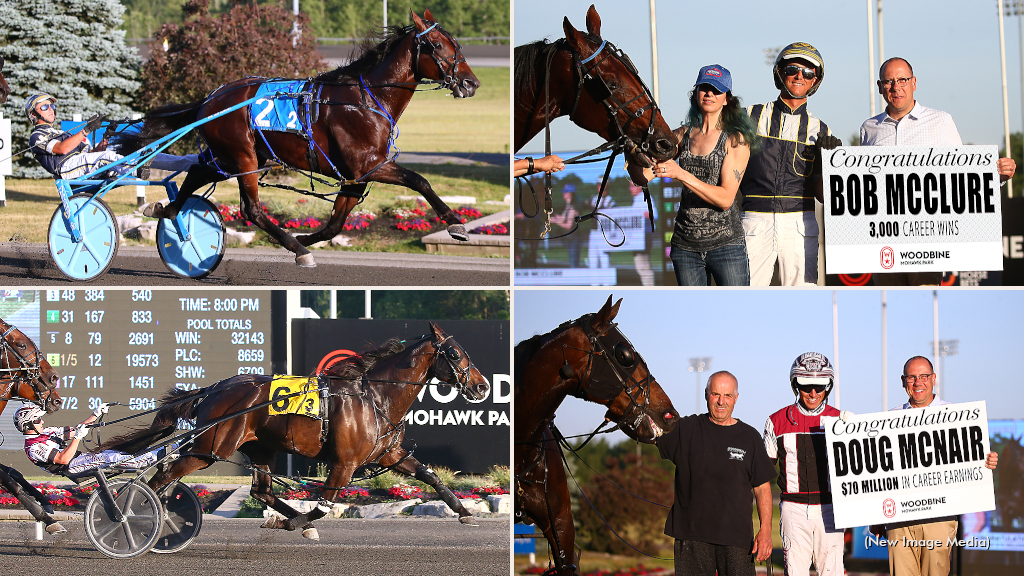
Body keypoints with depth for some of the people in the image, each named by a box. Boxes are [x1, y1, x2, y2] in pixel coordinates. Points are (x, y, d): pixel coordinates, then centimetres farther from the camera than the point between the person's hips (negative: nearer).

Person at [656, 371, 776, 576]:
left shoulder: (749, 437, 8)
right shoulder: (685, 430, 7)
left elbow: (762, 488, 8)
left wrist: (765, 530, -2)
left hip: (736, 536, 0)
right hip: (691, 534, 0)